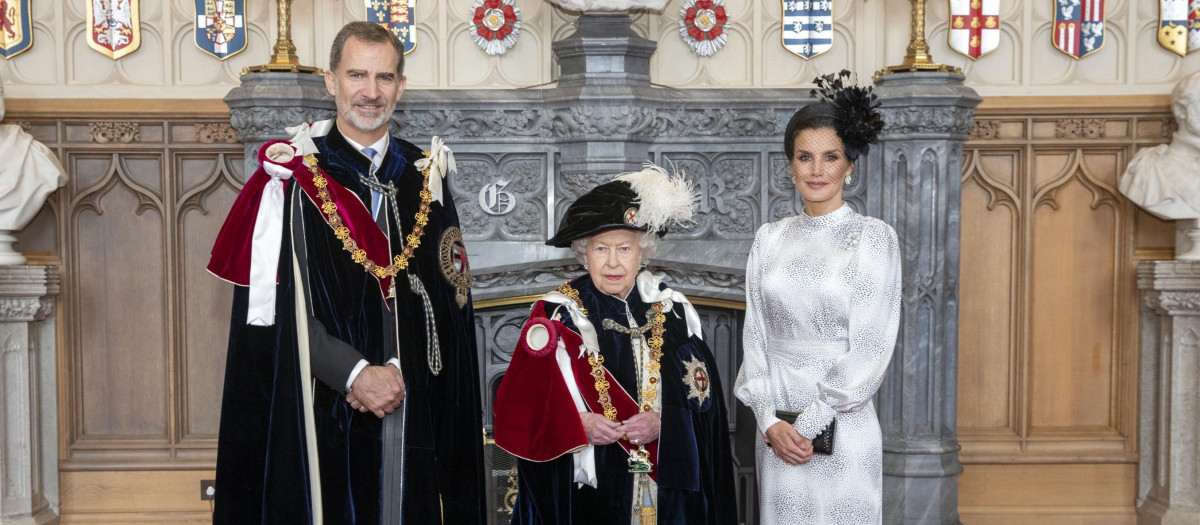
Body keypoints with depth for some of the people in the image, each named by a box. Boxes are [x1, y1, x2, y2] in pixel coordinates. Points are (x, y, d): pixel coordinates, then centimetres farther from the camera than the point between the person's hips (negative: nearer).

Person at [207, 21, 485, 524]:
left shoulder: (425, 178, 9)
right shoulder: (292, 177, -2)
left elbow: (451, 298, 5)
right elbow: (271, 309, -7)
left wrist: (397, 369, -10)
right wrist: (355, 373, -15)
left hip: (416, 413, 3)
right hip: (323, 415, -3)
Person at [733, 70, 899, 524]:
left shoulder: (873, 237, -6)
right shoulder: (770, 238, 6)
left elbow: (870, 349, -10)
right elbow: (755, 335, 5)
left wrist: (808, 425, -12)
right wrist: (770, 421, -7)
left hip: (843, 429, -3)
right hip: (776, 430, 4)